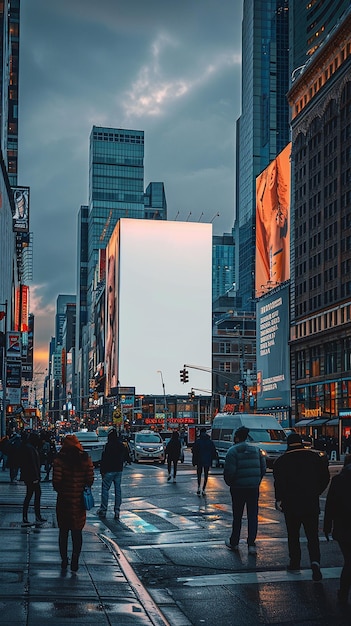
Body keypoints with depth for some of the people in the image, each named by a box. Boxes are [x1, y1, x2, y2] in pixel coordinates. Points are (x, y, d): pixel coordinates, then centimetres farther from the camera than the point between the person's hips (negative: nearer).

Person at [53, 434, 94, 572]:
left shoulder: (59, 460, -11)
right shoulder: (86, 460, -4)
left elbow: (56, 481, -13)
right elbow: (90, 480, -4)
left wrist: (60, 491, 8)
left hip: (64, 500, -1)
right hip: (80, 501, 1)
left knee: (63, 531, 14)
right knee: (77, 532, 9)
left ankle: (64, 560, 19)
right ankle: (75, 562, 9)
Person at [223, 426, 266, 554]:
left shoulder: (233, 451, -9)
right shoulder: (256, 449, 7)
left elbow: (229, 471, -14)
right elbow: (263, 468, 9)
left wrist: (230, 483, 4)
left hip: (238, 487, -3)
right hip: (254, 488, 3)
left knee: (237, 516, 10)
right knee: (253, 516, 5)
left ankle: (234, 542, 22)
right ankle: (251, 545, 1)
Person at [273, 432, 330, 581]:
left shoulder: (282, 460, -3)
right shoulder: (315, 456, 4)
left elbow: (279, 482, -12)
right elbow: (325, 477, 7)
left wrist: (279, 499, -5)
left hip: (291, 504, -1)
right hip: (311, 504, 1)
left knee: (293, 535, 13)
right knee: (312, 535, 3)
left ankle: (294, 563, 17)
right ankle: (315, 561, -16)